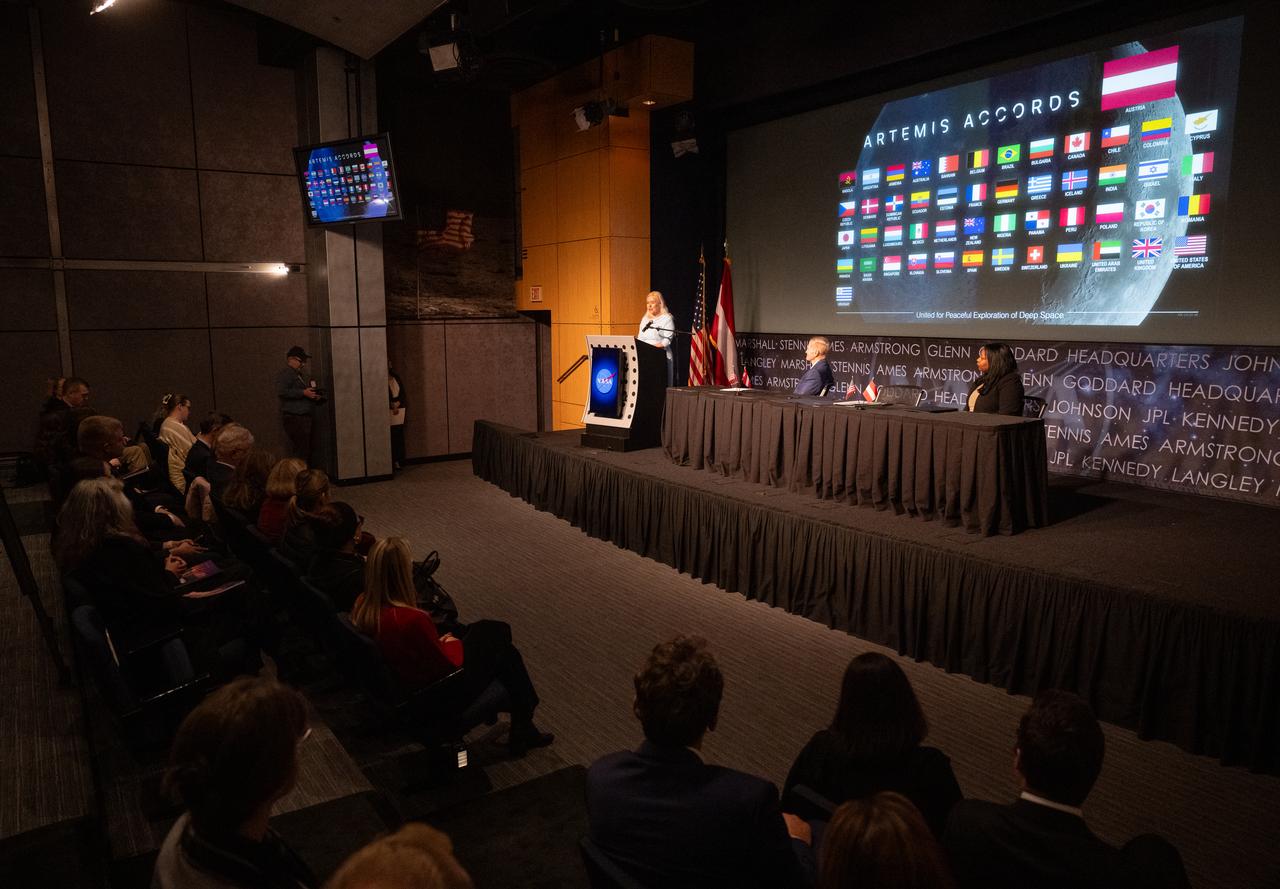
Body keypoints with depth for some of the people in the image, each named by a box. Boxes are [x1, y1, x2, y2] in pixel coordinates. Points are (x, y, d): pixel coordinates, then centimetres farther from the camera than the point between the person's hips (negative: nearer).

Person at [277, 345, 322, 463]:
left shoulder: (300, 376, 25)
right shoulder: (285, 374, -4)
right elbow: (281, 392, -20)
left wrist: (314, 397, 15)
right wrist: (303, 393, -19)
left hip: (304, 417, 10)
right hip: (293, 417, -10)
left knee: (306, 450, 6)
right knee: (301, 449, -16)